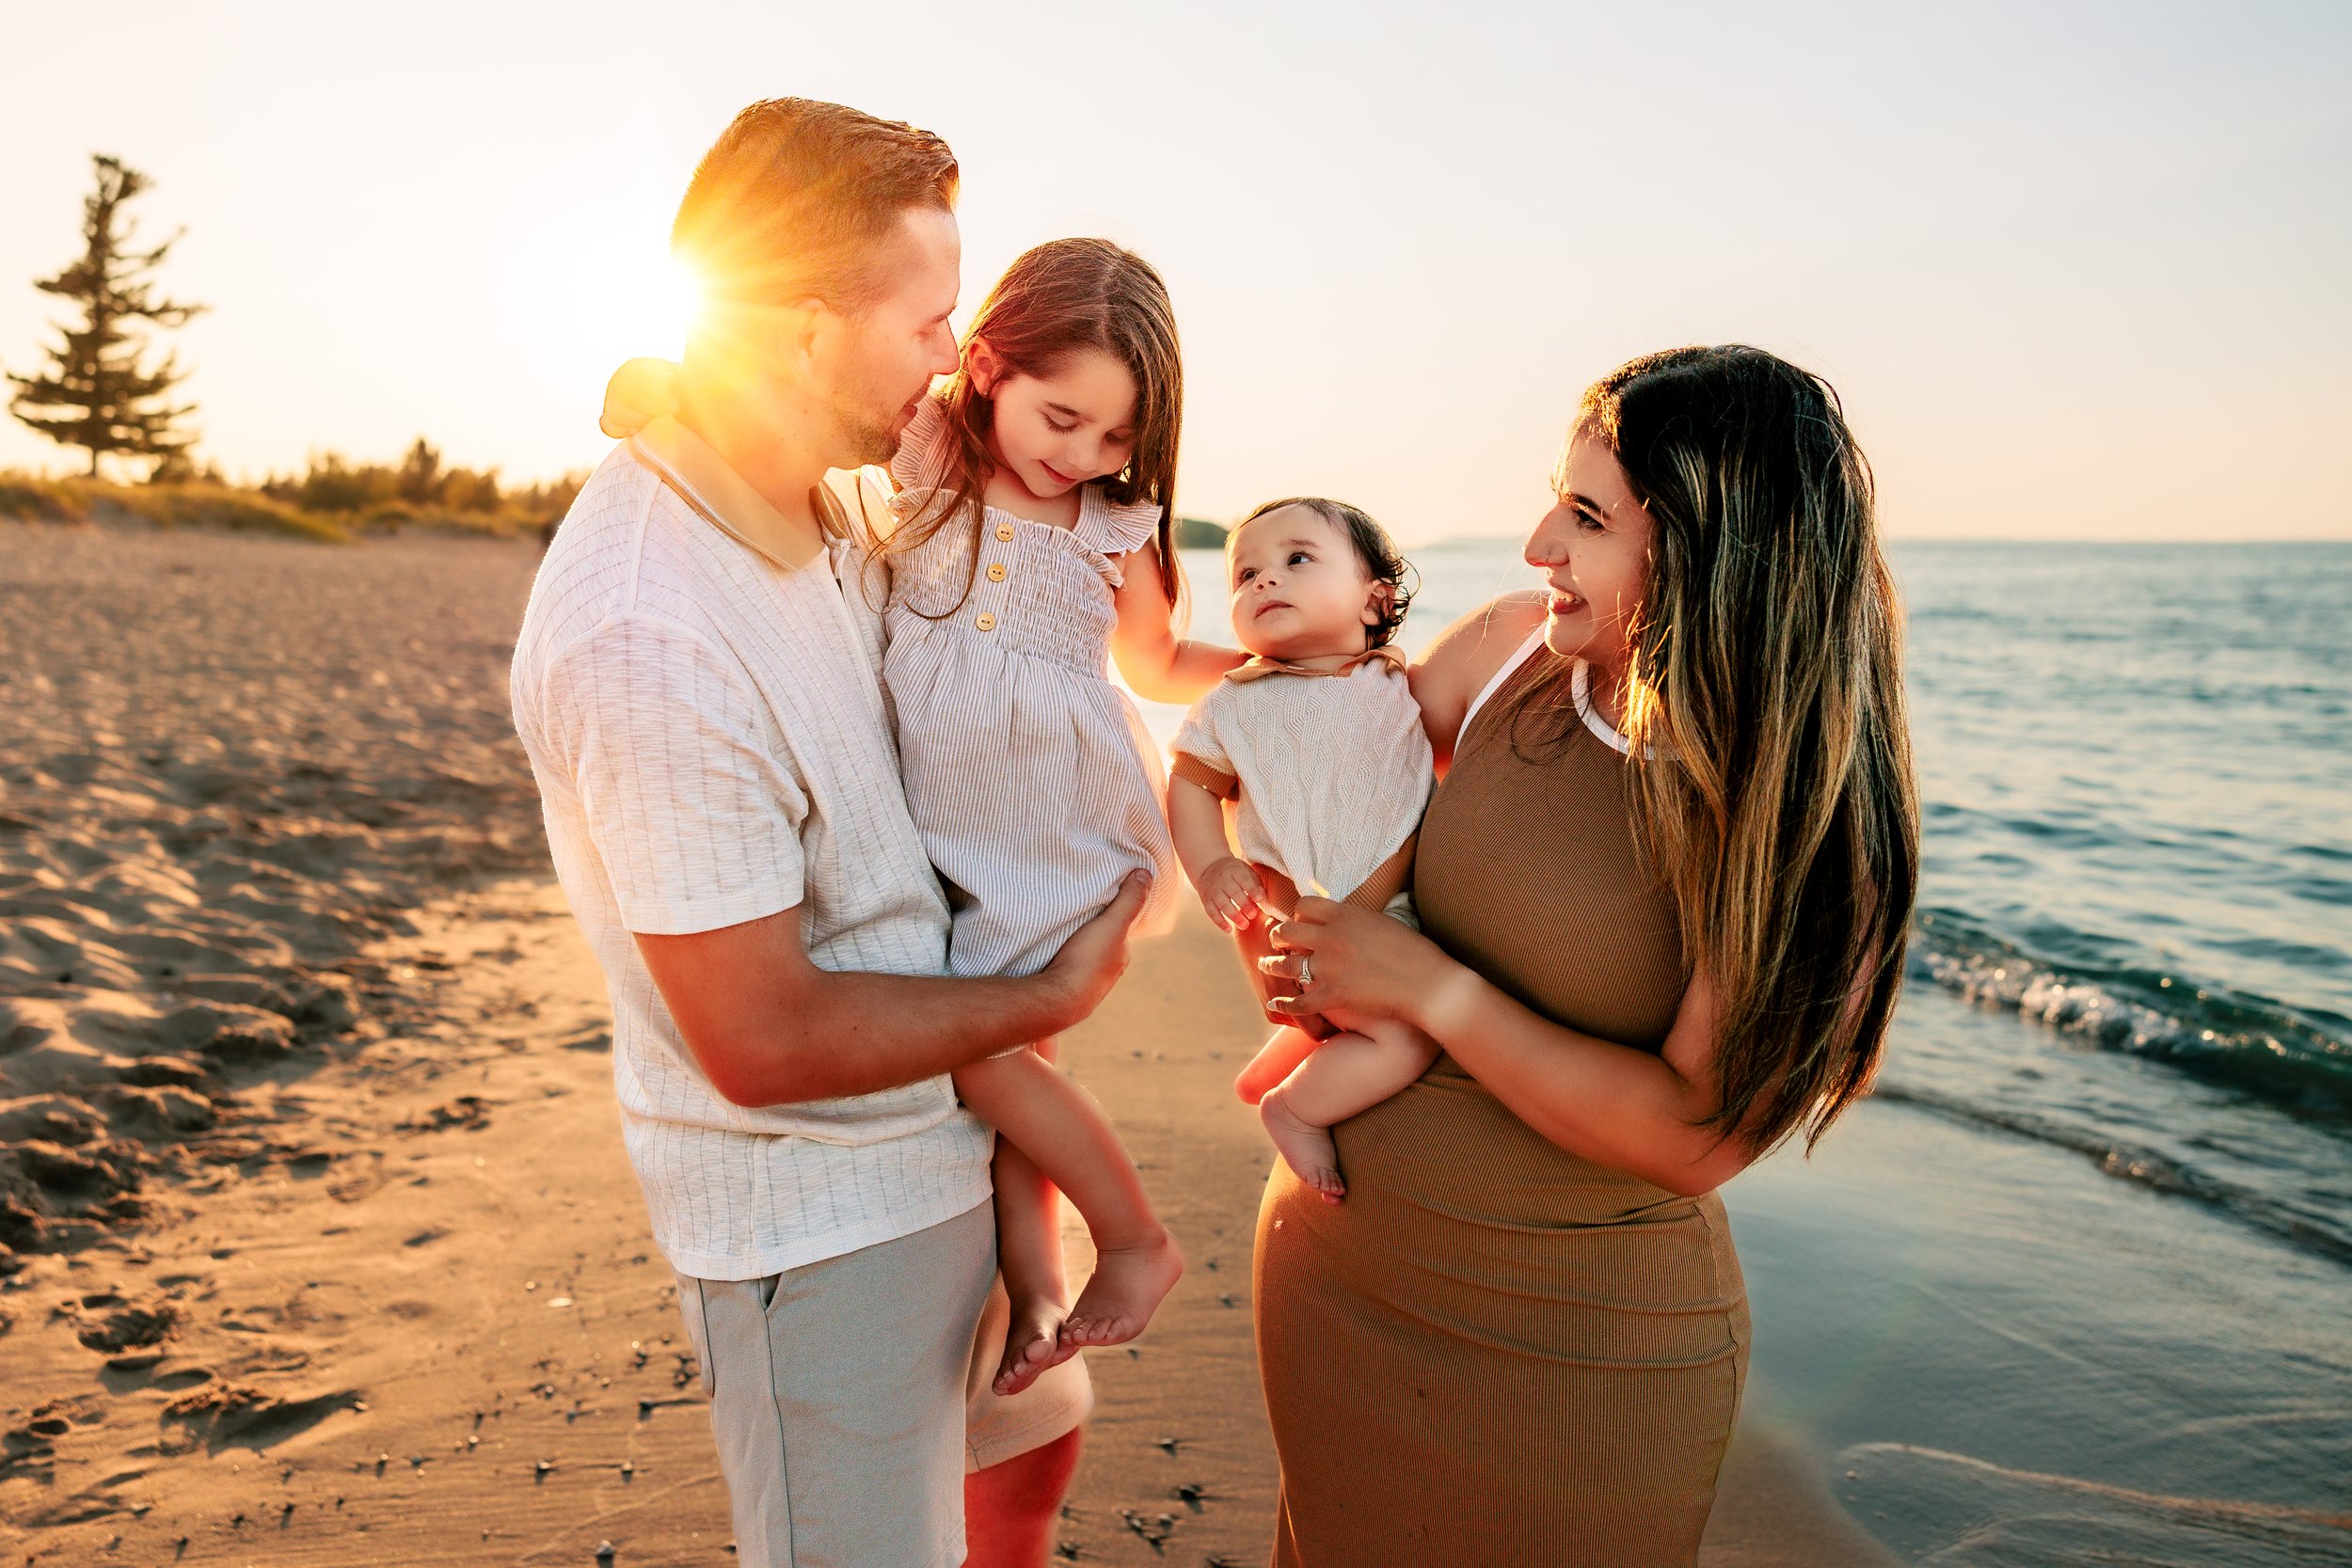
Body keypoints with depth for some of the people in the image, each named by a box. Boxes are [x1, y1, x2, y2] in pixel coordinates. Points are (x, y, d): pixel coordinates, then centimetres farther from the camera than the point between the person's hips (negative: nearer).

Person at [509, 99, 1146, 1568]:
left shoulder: (808, 515, -2)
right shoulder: (650, 638, -32)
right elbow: (764, 1043, -26)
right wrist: (1049, 1000, -14)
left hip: (949, 1140, 9)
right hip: (820, 1217, -9)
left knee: (1029, 1437, 28)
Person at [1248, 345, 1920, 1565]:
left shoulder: (1802, 819, -20)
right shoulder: (1519, 648, -8)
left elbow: (1694, 1139, -21)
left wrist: (1432, 989, -21)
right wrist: (1295, 955, -7)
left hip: (1571, 1349, -4)